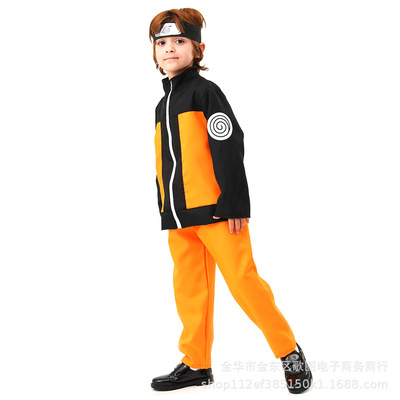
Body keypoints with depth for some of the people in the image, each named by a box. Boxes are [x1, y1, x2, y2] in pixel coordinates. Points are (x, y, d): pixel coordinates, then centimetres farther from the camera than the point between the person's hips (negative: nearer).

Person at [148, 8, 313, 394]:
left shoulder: (204, 90, -2)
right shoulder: (162, 106, 20)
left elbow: (229, 145, -11)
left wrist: (235, 203, -16)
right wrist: (164, 210, 22)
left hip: (214, 209, -7)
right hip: (178, 216, 7)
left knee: (242, 280, -8)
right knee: (189, 290, 8)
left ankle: (289, 351, 5)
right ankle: (196, 364, 18)